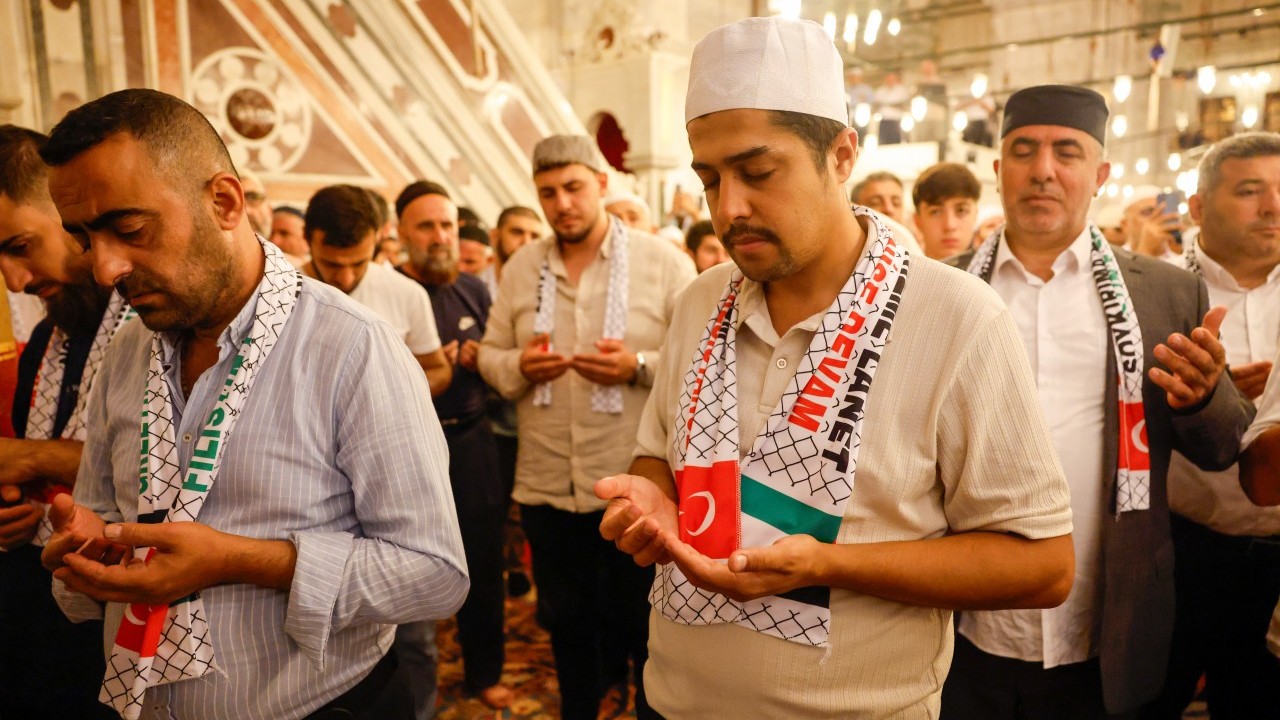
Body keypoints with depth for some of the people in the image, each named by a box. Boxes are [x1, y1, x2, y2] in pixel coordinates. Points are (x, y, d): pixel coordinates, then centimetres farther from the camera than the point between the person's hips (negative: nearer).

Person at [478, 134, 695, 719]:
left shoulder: (665, 261, -4)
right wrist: (518, 365, -12)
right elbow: (489, 355, 10)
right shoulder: (520, 267, 8)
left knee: (644, 628, 11)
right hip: (546, 487, 4)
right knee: (566, 624, 21)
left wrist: (639, 366, -22)